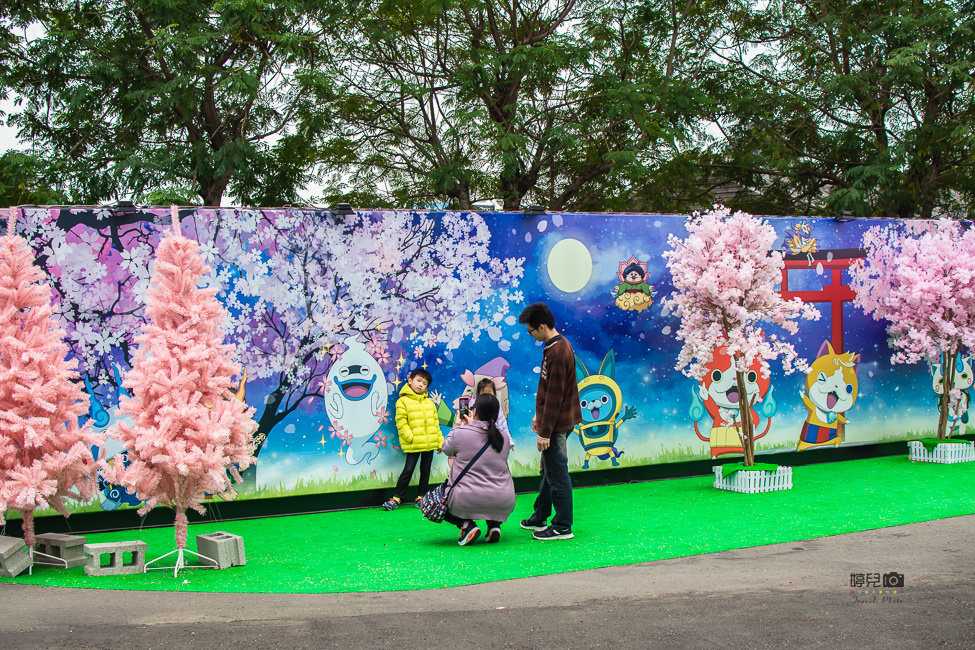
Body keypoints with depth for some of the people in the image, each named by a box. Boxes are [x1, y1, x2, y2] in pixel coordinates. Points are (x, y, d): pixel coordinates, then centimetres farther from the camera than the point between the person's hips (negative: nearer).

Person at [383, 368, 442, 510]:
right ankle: (396, 498, 3)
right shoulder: (403, 401, -4)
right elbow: (401, 423, -9)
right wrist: (410, 437, -17)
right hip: (413, 444, -5)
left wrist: (440, 442, 13)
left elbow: (436, 423, 16)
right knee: (408, 470, -6)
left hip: (429, 443, 5)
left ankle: (420, 497, 22)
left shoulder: (430, 403, 13)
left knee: (425, 471, 11)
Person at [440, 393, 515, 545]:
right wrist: (472, 425, 31)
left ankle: (466, 524, -1)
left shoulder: (461, 433, -6)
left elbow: (446, 449, 15)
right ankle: (494, 523, 11)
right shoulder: (504, 438, 6)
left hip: (467, 501, -4)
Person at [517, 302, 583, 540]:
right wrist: (539, 415, 22)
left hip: (557, 425, -11)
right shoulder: (558, 345, 9)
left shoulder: (557, 353, -23)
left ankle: (562, 527, 4)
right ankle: (539, 518, 32)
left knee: (557, 474, -3)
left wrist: (545, 432, -20)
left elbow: (554, 396, -23)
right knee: (548, 471, 20)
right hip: (559, 421, 11)